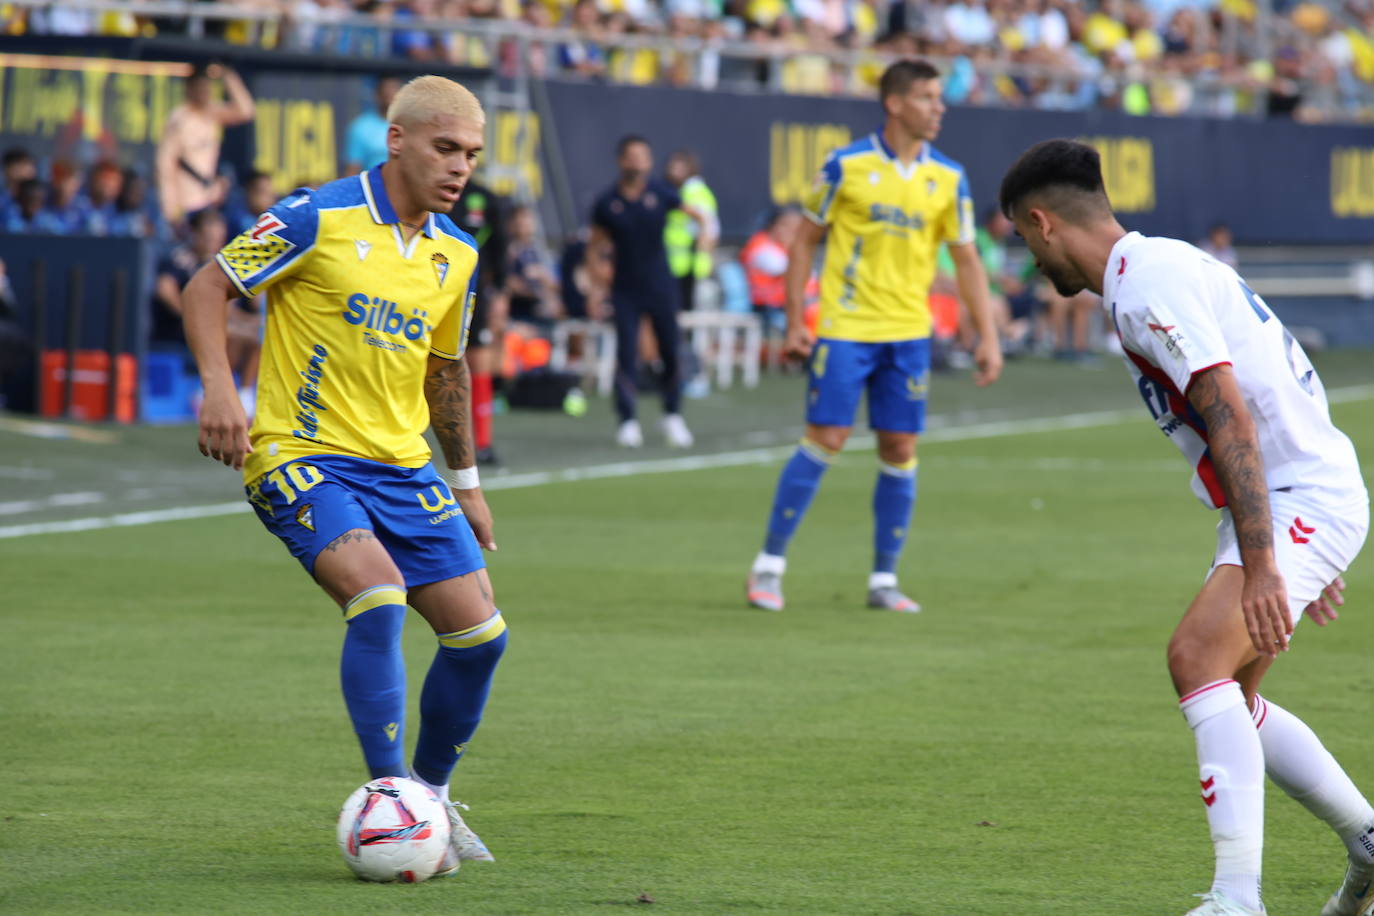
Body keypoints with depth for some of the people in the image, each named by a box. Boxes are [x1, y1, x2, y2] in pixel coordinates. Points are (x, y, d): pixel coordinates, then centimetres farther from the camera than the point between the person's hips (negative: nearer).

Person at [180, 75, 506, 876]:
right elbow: (208, 287, -6)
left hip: (403, 465, 7)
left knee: (480, 633, -1)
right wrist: (220, 388, -19)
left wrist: (466, 480, 24)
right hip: (303, 457, -6)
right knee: (378, 598, -28)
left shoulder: (458, 254, 8)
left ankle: (430, 796, 20)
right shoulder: (318, 220, -11)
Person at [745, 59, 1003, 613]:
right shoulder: (847, 166, -5)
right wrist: (795, 322, -3)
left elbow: (966, 260, 8)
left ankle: (884, 579, 11)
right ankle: (769, 565, 2)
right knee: (825, 441, -8)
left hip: (908, 333, 3)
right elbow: (806, 240, 1)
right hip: (844, 327, -3)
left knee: (899, 451, 1)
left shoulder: (948, 179, 4)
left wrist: (987, 338, 1)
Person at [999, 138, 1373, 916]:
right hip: (1298, 501, 10)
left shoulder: (1147, 283, -17)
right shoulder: (1162, 265, 16)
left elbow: (1233, 421, -25)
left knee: (1199, 656, -24)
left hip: (1304, 499, -10)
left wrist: (1258, 567, -29)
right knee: (1227, 699, 15)